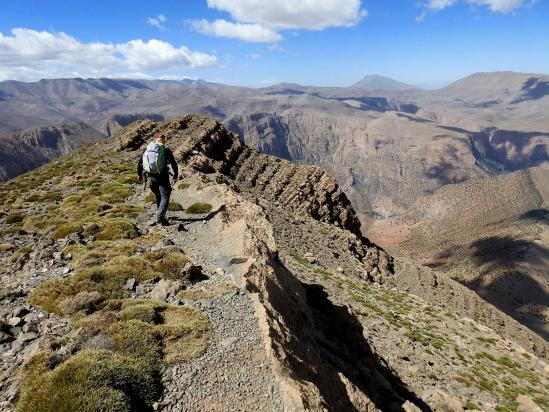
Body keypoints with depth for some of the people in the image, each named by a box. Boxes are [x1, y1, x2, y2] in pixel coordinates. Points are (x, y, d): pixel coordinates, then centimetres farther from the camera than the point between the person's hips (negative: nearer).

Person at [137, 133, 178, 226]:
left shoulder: (147, 150, 10)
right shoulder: (166, 150, -4)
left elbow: (139, 162, 15)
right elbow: (173, 163, -6)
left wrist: (139, 174, 26)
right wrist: (176, 175, 6)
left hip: (151, 177, 5)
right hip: (162, 176, -5)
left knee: (158, 197, 20)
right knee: (165, 196, -2)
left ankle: (160, 216, 28)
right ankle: (160, 217, -18)